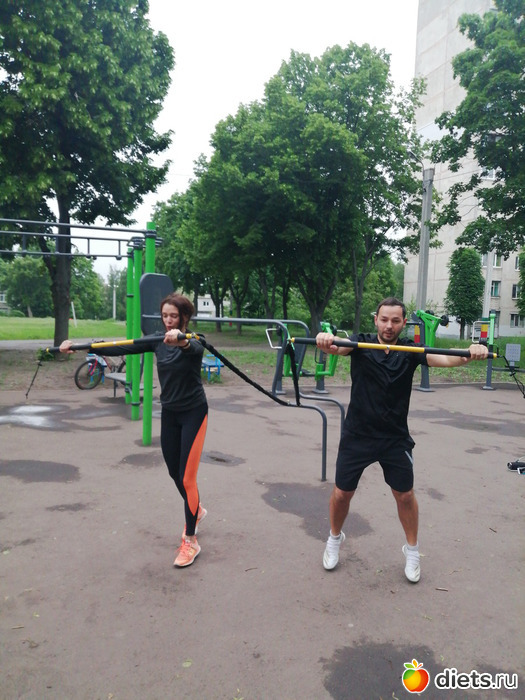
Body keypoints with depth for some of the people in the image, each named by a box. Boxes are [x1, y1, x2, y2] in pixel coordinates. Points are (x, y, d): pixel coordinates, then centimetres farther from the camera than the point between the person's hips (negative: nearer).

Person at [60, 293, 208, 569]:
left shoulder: (193, 342, -17)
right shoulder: (158, 341, 0)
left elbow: (195, 349, -42)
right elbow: (122, 348, -7)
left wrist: (181, 340, -66)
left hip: (193, 413, -6)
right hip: (169, 413, 6)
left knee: (186, 477, -5)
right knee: (174, 472, 17)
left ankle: (190, 542, 8)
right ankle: (196, 511, 44)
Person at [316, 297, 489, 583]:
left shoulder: (410, 350, -4)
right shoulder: (361, 343, -7)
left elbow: (444, 358, -19)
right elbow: (338, 347, -28)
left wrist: (470, 353, -41)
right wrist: (326, 342, -52)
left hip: (395, 438, 1)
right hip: (357, 435, -1)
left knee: (405, 495, 10)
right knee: (342, 493, 8)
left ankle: (412, 550, 36)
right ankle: (334, 539, 37)